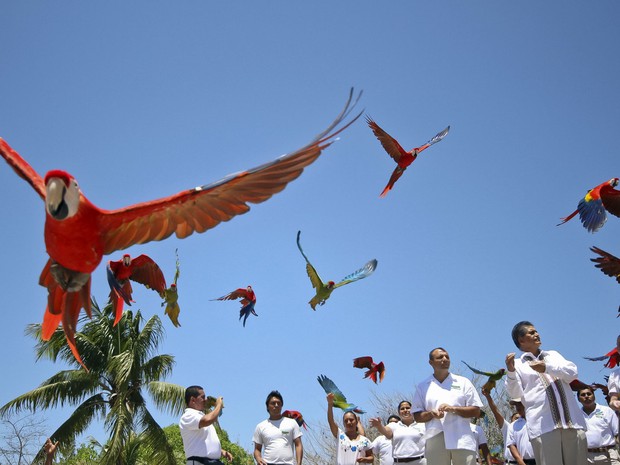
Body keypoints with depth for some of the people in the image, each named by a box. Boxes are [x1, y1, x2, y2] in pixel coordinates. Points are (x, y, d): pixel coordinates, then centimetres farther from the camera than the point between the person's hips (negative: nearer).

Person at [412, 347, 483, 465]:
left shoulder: (463, 382, 12)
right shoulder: (423, 387, 14)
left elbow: (476, 411, 8)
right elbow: (417, 416, 12)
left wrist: (453, 409, -8)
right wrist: (431, 414, -10)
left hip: (462, 441, 0)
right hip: (435, 443, 1)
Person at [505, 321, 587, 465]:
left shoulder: (553, 355, 22)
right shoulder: (517, 364, 12)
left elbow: (572, 372, 5)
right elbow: (515, 393, -1)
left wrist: (546, 368, -10)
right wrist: (511, 371, -18)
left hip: (573, 422, 3)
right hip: (543, 426, -3)